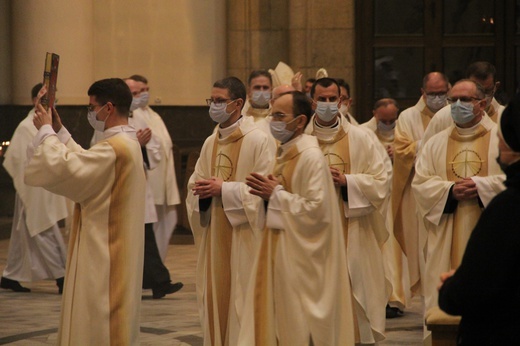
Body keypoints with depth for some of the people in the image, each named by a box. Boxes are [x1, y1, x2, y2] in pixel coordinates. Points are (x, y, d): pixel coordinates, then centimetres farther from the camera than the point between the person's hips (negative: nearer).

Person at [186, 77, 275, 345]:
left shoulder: (259, 140, -9)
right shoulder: (210, 143, 13)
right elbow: (195, 184, 16)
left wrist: (224, 189, -18)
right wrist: (202, 190, -7)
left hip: (245, 236, -7)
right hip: (214, 235, 7)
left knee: (242, 301, -5)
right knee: (215, 297, 8)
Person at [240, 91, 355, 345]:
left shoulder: (311, 157, -15)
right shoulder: (285, 153, 13)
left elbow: (316, 208, -22)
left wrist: (276, 194, -15)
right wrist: (269, 192, 2)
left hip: (300, 255, -9)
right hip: (280, 250, 9)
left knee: (298, 322, -4)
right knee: (276, 316, 9)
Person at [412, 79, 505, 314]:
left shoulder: (501, 139, 5)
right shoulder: (435, 144, 15)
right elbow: (420, 184, 6)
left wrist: (480, 186, -16)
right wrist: (450, 190, -11)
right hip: (447, 243, 3)